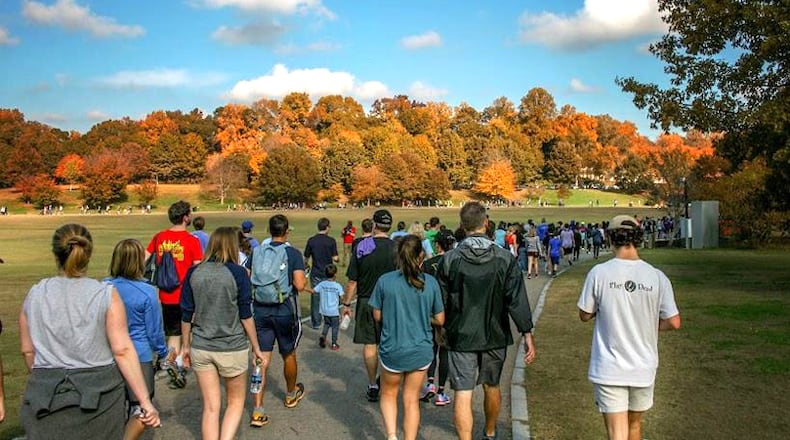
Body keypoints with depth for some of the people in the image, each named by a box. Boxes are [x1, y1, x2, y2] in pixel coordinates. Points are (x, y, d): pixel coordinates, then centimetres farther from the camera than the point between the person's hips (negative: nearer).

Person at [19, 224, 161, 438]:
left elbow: (27, 350, 9)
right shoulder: (105, 294, -8)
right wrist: (146, 402, -11)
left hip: (45, 396, 2)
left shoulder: (35, 294, 1)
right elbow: (122, 350, -13)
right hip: (99, 394, -2)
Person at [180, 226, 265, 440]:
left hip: (201, 348, 3)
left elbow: (186, 315, 4)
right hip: (232, 348, -3)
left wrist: (186, 346, 16)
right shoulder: (237, 273, -10)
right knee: (236, 401, 16)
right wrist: (256, 347, 2)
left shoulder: (193, 272, 0)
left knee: (210, 407, 12)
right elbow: (246, 315, -7)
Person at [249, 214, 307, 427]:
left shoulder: (257, 252, 1)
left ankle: (258, 411, -3)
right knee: (289, 355, 19)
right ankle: (291, 394, 40)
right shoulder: (293, 254, -10)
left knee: (262, 359, 3)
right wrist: (304, 276, 4)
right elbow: (300, 285, -17)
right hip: (285, 311, -2)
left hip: (260, 311, 2)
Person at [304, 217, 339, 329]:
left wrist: (306, 265, 22)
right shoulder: (331, 241, -10)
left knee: (315, 297, 8)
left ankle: (316, 322, 12)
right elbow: (335, 258, -12)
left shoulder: (311, 240, -4)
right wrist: (338, 259, 12)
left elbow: (306, 258, 1)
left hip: (315, 274, 1)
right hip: (328, 274, -1)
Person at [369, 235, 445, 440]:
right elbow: (439, 320, -2)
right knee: (412, 400, 16)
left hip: (392, 350, -1)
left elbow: (377, 316, -2)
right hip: (421, 350, 1)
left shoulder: (384, 281, -11)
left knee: (388, 394, 22)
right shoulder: (430, 283, -9)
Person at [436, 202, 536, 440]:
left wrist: (442, 327, 16)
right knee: (492, 386, 22)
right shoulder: (505, 258, -8)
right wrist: (527, 334, -5)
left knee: (463, 394, 0)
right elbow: (517, 299, -10)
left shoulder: (450, 259, -8)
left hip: (461, 337, -2)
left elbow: (441, 302, 0)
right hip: (495, 336, 2)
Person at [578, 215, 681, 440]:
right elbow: (674, 322, -3)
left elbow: (584, 315, -3)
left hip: (608, 369, -3)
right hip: (643, 369, 3)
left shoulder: (599, 273, -13)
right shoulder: (657, 277, -9)